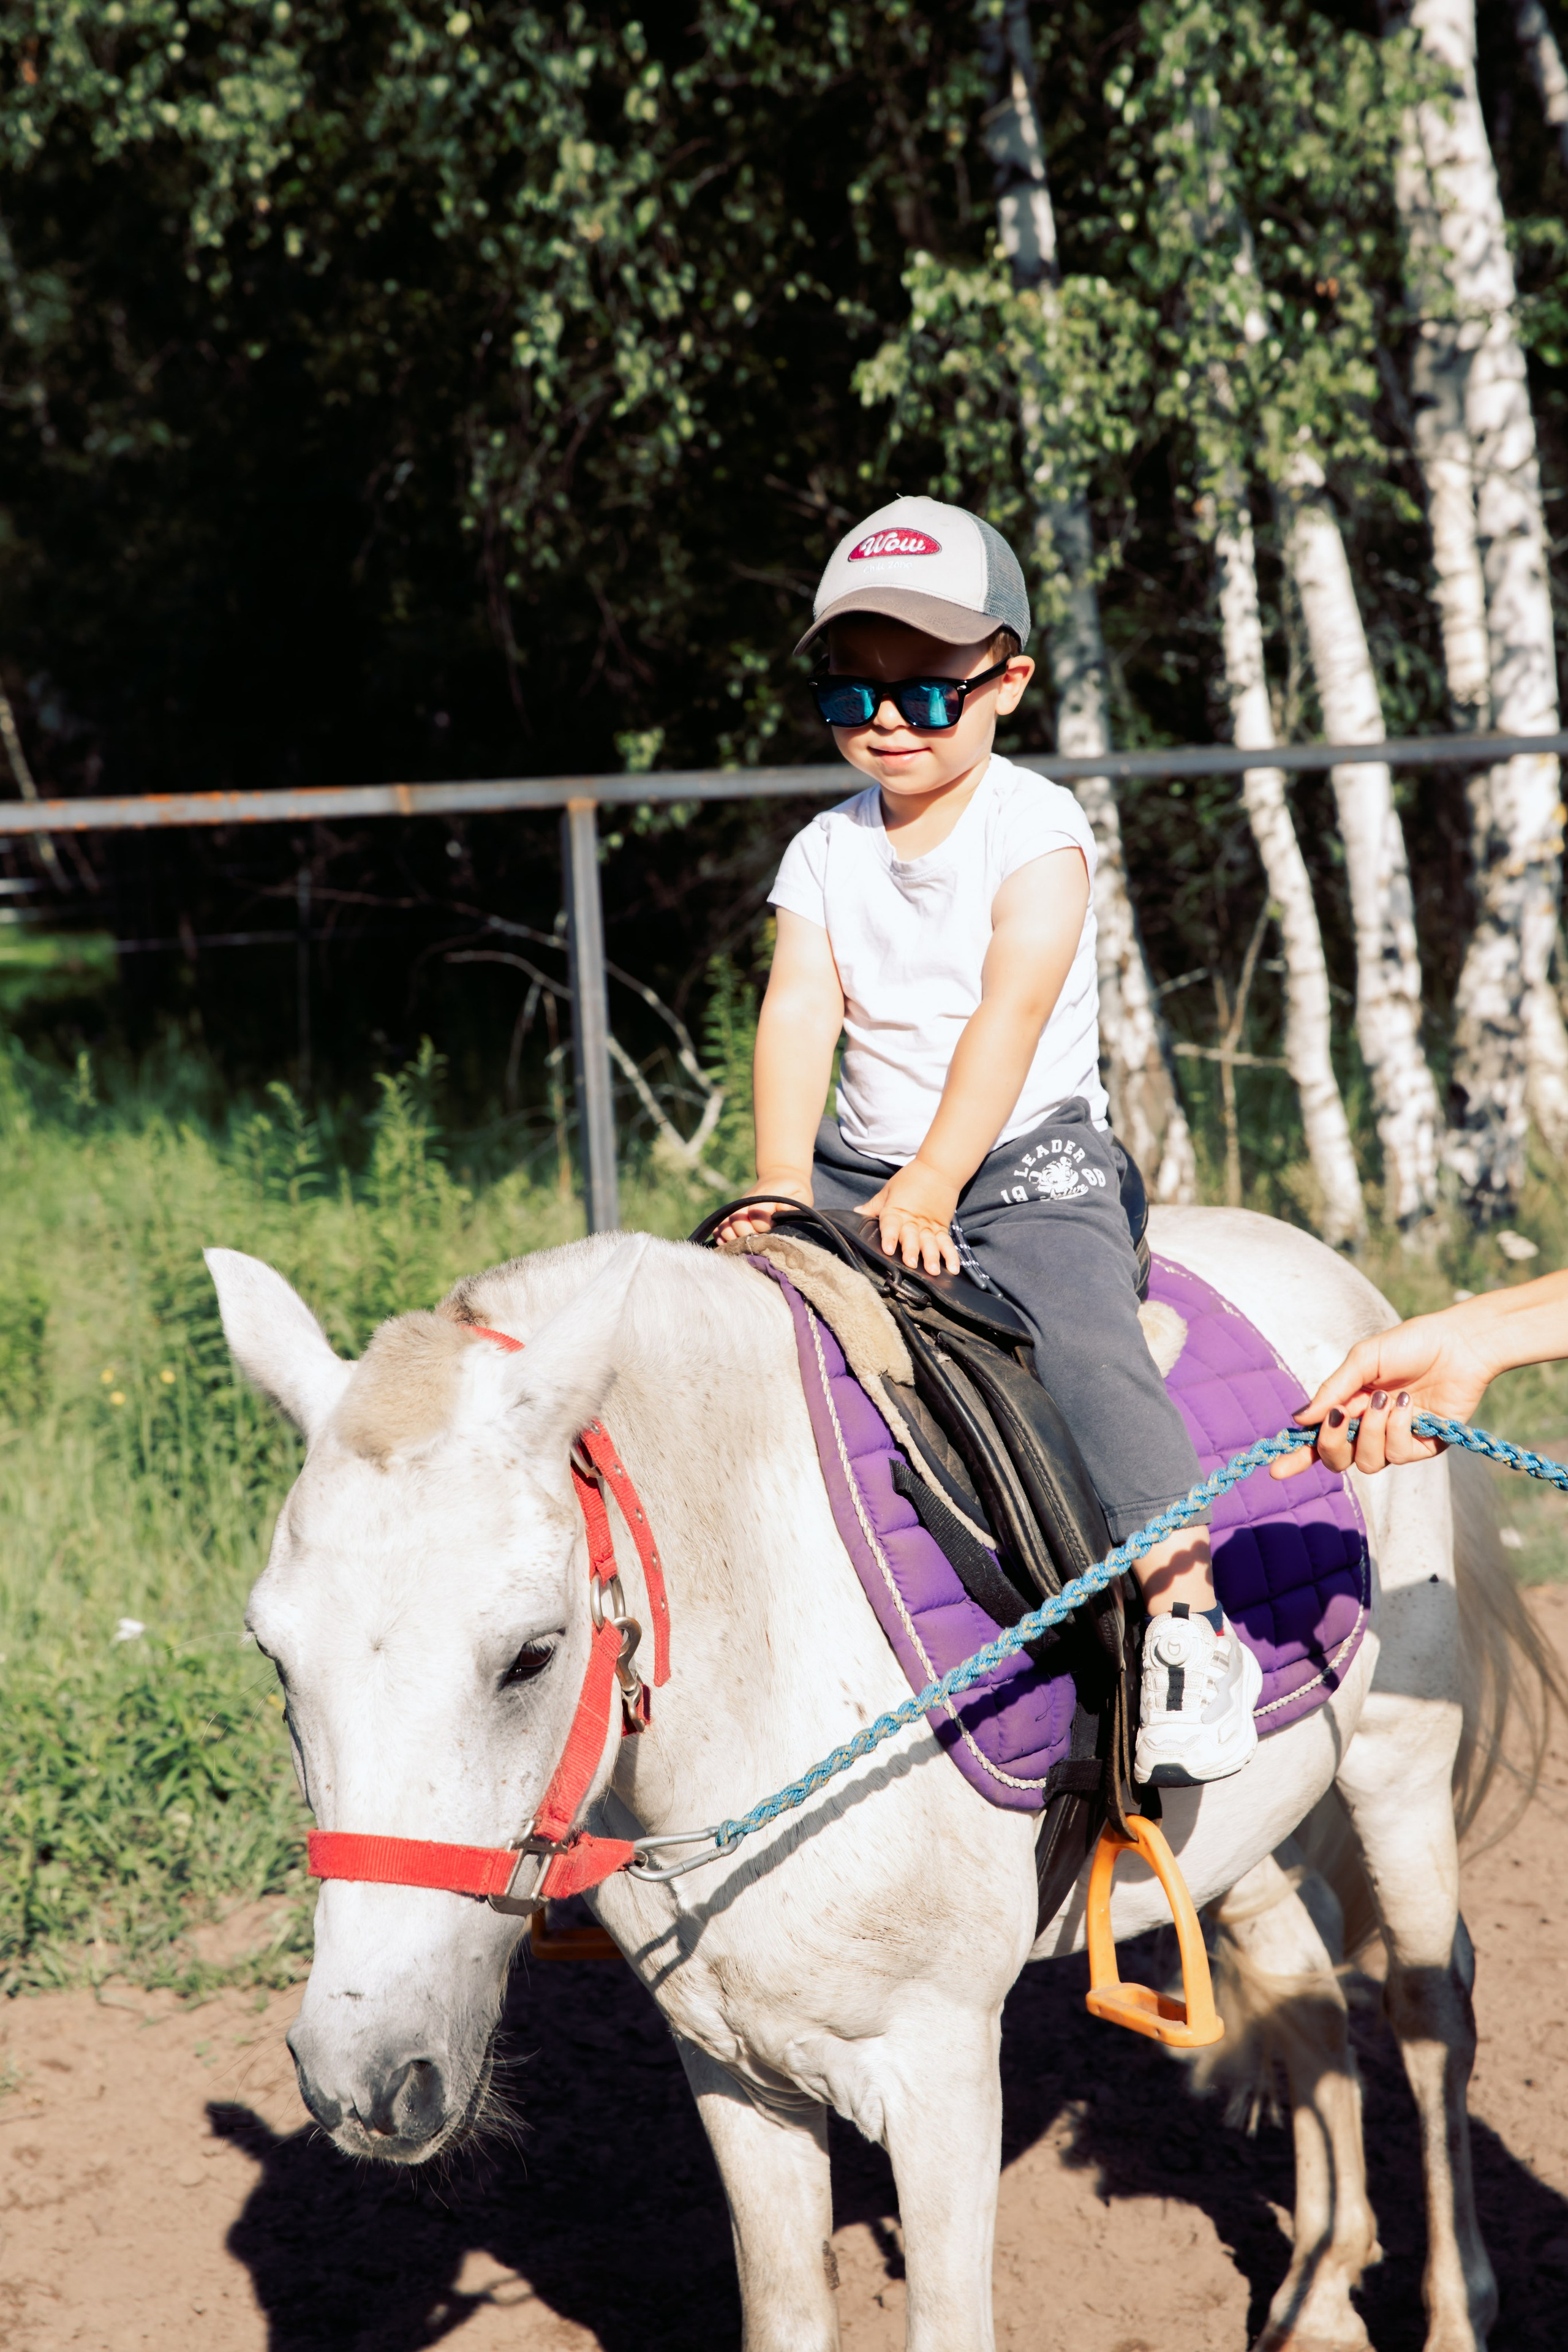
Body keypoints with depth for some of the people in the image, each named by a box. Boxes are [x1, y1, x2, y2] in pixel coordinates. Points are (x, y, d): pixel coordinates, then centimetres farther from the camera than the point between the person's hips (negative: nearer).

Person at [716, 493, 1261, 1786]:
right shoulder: (826, 852, 8)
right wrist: (783, 1190, -20)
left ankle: (1187, 1613, -21)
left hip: (1030, 1161, -5)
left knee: (1089, 1351, -27)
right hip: (860, 1168, 5)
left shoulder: (1036, 827, -5)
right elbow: (799, 1013, -4)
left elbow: (1010, 1014, -16)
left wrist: (930, 1188, -25)